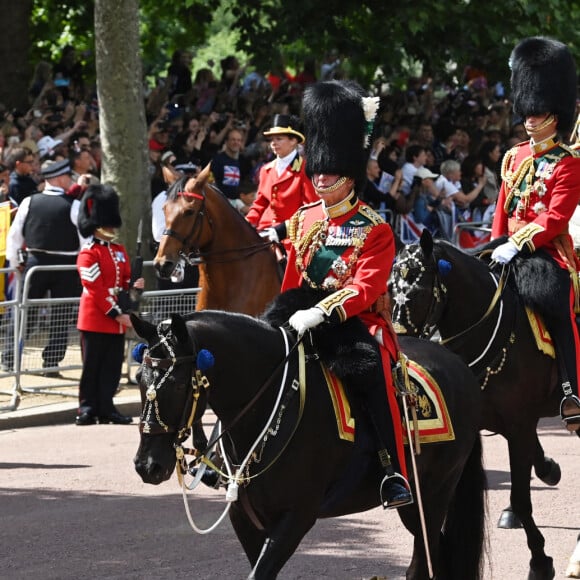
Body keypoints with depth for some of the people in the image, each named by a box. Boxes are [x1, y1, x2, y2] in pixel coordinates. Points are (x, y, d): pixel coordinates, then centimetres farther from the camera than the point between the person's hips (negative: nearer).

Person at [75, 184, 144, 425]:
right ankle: (88, 408, 4)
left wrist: (134, 286, -3)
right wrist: (116, 313, -18)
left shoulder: (120, 251, 15)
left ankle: (106, 408, 12)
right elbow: (96, 288, -15)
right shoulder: (88, 254, -10)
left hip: (118, 322, 7)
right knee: (92, 367, -1)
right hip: (95, 321, -7)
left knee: (113, 367, 7)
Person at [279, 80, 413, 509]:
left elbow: (366, 288, -20)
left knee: (375, 371, -36)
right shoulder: (304, 221, 14)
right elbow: (292, 284, 21)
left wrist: (320, 313, -33)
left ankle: (397, 472, -38)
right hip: (305, 326, 7)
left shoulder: (375, 229, -6)